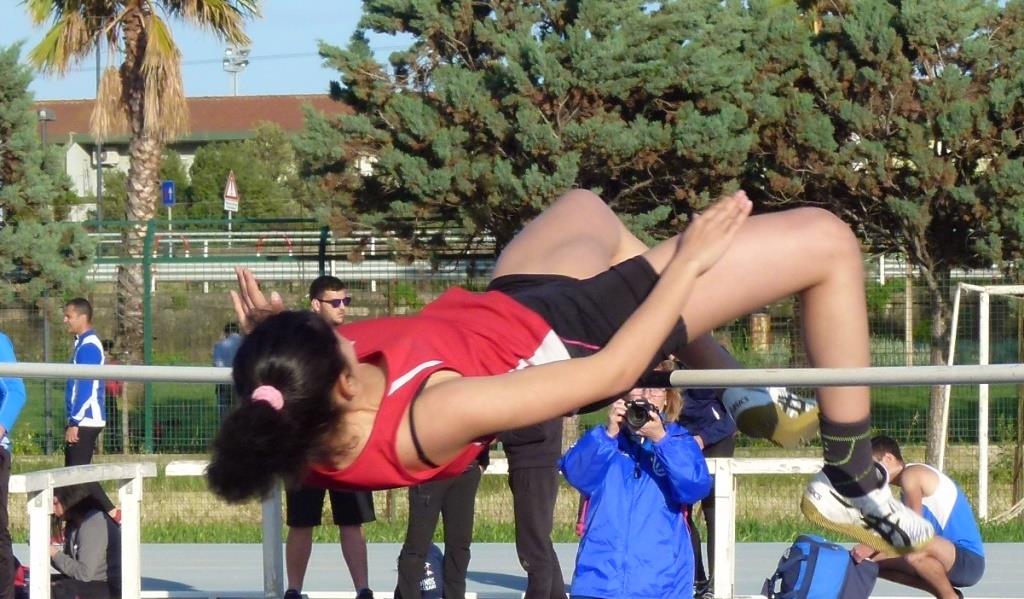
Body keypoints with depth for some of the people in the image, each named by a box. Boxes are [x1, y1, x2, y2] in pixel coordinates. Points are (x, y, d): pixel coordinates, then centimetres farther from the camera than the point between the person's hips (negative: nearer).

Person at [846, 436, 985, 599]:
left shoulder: (911, 474, -10)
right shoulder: (910, 479, 18)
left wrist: (871, 547, -19)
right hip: (949, 559, 10)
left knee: (915, 550, -40)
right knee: (872, 560, 8)